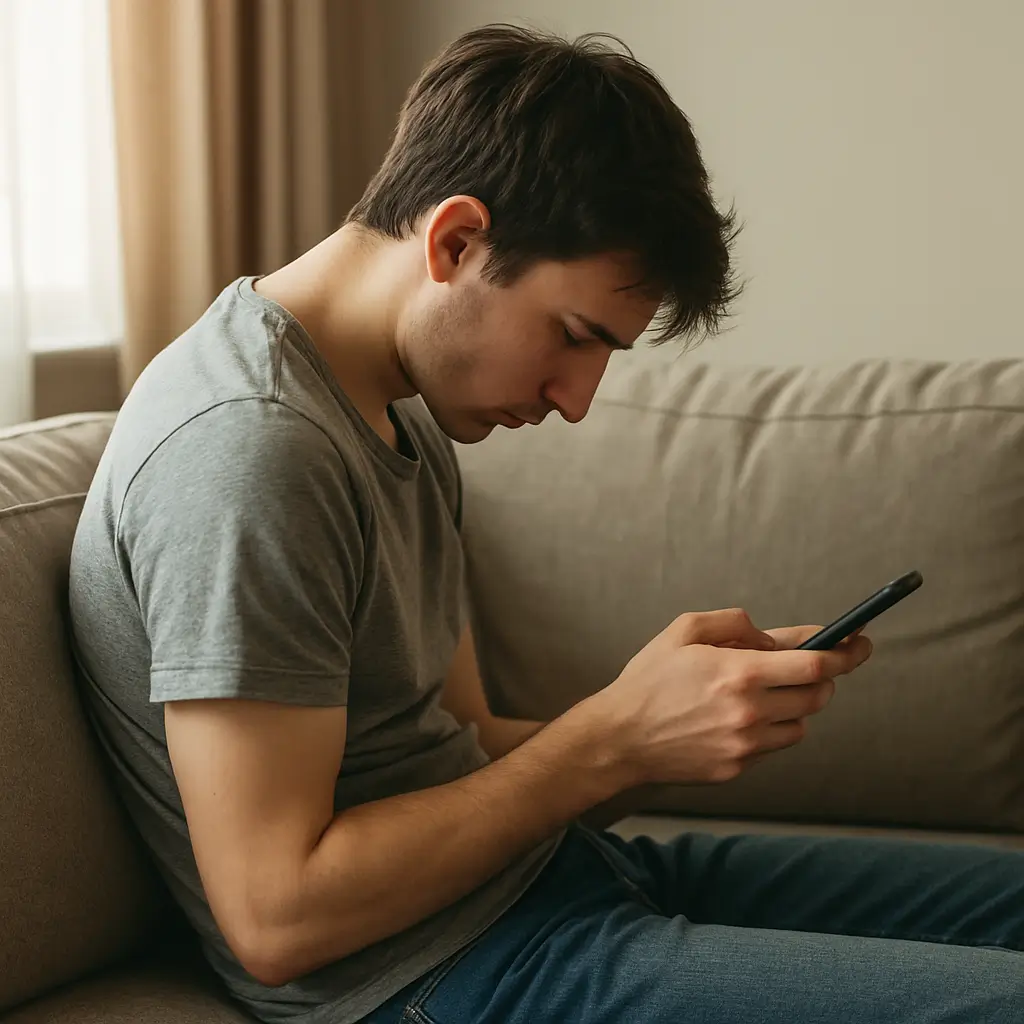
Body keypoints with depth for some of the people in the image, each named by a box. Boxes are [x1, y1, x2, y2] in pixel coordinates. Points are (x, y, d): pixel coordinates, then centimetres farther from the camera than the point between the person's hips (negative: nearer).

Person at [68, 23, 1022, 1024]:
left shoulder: (408, 418, 12)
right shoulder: (243, 447, -21)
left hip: (539, 871, 10)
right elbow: (274, 919, -22)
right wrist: (616, 738, -19)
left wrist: (720, 698, -3)